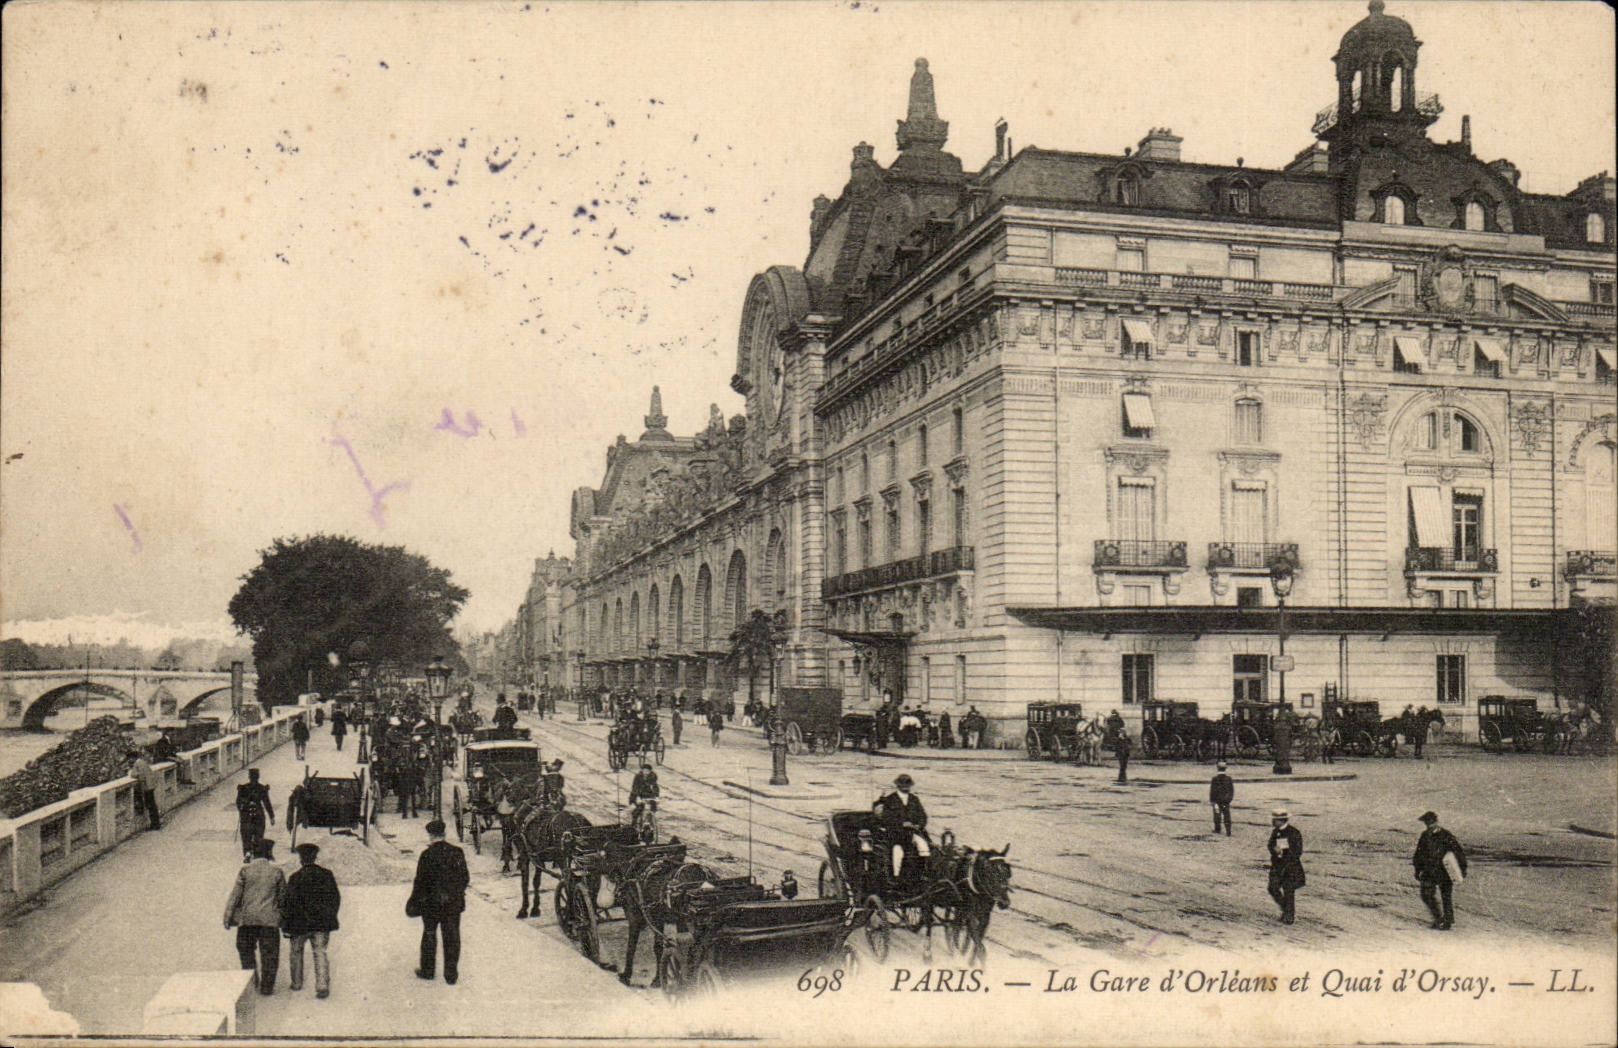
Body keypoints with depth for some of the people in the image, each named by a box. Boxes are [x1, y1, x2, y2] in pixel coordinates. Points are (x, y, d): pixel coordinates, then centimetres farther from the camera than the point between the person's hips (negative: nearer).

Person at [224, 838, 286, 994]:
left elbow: (236, 894, -3)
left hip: (247, 918, 1)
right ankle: (267, 986, 9)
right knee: (269, 954, 8)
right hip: (269, 918, 0)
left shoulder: (245, 870, -3)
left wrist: (228, 916, 3)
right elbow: (283, 896, 4)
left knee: (246, 952, 17)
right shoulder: (276, 871, -2)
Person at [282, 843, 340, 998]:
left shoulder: (296, 877, -12)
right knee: (320, 953, 3)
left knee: (295, 951, 19)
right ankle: (323, 986, -9)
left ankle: (297, 982, 30)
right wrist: (330, 917, 20)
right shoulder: (327, 875, 1)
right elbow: (336, 898, 8)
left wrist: (285, 925, -3)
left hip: (300, 923, -3)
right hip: (322, 923, 3)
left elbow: (289, 902, -11)